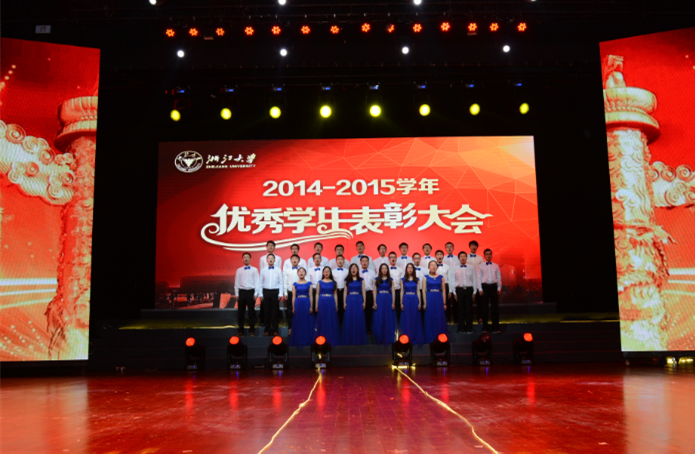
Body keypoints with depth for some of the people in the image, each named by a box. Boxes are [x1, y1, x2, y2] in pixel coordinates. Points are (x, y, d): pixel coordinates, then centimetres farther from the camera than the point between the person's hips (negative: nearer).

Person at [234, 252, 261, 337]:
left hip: (251, 292, -2)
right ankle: (240, 330, 12)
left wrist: (256, 294, -5)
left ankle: (252, 330, 8)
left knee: (252, 311, 1)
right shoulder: (239, 270, 10)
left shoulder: (254, 270, 5)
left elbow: (257, 282, 3)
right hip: (241, 292, 2)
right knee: (240, 312, 4)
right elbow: (236, 283, 11)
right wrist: (236, 294, 5)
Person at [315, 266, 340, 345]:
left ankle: (332, 340, 12)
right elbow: (317, 294, 5)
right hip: (322, 302, -1)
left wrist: (336, 305, 0)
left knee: (332, 321, 3)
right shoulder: (319, 282, 6)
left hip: (331, 303, 1)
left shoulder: (333, 282, 7)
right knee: (322, 321, 3)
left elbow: (335, 294, 6)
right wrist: (316, 305, -1)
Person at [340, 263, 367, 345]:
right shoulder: (347, 280, 9)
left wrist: (364, 302, -2)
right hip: (349, 300, 0)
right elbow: (345, 292, 7)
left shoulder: (361, 280, 8)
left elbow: (363, 291, 6)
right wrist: (344, 302, -1)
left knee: (359, 320, 0)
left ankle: (359, 340, 10)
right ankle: (349, 340, 7)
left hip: (359, 300, 0)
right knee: (349, 320, 0)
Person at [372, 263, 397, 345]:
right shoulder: (377, 279, 7)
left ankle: (388, 339, 10)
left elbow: (393, 292, 5)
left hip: (388, 300, 0)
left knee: (388, 320, 2)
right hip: (379, 299, 0)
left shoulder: (390, 280, 8)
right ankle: (379, 339, 8)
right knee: (379, 320, -1)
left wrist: (393, 303, -4)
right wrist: (374, 303, -4)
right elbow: (375, 291, 5)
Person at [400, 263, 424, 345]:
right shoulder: (403, 280, 6)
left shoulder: (417, 279, 7)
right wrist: (401, 303, -2)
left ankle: (416, 339, 11)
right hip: (406, 300, -1)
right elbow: (402, 292, 4)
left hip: (415, 300, 1)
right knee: (406, 320, 1)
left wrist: (420, 302, -2)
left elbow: (418, 291, 5)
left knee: (415, 319, 3)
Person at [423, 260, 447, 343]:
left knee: (440, 320, 3)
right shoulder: (426, 277, 5)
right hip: (429, 299, -1)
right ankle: (430, 339, 10)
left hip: (439, 299, 1)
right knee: (430, 319, 1)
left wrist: (444, 303, 1)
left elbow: (444, 291, 7)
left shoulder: (441, 277, 8)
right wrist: (425, 303, -7)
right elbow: (424, 291, 1)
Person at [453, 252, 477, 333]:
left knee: (469, 309, 0)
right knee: (461, 309, 2)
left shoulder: (471, 267, 6)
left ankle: (469, 328, 7)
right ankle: (461, 328, 9)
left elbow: (475, 280, 8)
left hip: (469, 289, 0)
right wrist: (454, 292, 4)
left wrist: (474, 292, 3)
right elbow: (453, 281, 8)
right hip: (459, 290, 0)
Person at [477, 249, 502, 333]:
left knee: (495, 307, 1)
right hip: (485, 286, -1)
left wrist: (499, 288, 4)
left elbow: (499, 277, 10)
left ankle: (495, 327, 4)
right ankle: (485, 327, 7)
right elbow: (479, 278, 2)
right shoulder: (481, 266, 4)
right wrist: (480, 289, -5)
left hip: (494, 286, 1)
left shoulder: (496, 265, 9)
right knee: (484, 307, 1)